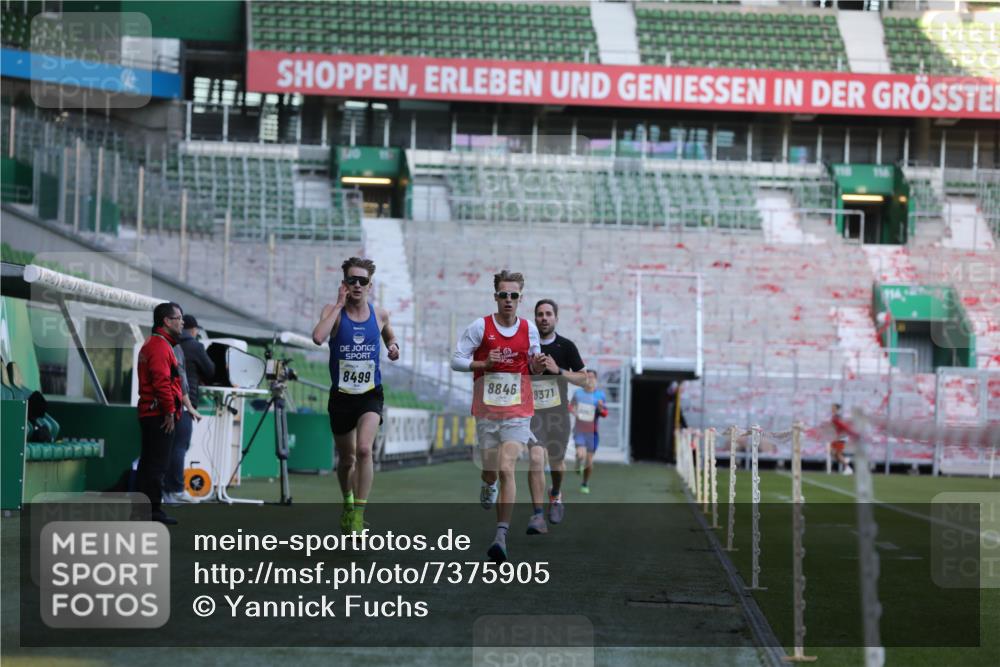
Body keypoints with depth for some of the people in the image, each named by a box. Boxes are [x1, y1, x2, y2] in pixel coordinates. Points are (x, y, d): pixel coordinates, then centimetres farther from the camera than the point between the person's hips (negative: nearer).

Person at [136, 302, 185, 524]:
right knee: (156, 464, -9)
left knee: (149, 463, 13)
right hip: (160, 414, -11)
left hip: (149, 414, 11)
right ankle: (153, 510, -8)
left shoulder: (151, 344, 21)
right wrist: (169, 412, -19)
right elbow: (162, 381, -22)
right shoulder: (160, 345, -13)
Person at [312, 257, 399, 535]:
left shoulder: (380, 314, 1)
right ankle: (348, 503, 41)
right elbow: (318, 338, -27)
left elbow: (389, 336, 24)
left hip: (370, 394, 0)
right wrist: (339, 304, -21)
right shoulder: (334, 311, -7)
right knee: (346, 458, 14)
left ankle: (359, 513, -16)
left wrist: (393, 347, 1)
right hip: (341, 395, 0)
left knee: (364, 449, -23)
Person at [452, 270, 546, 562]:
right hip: (486, 411, 1)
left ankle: (501, 536, -18)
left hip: (517, 412, -1)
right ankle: (488, 485, 49)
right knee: (490, 472, 8)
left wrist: (537, 365, -8)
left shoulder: (529, 329, 4)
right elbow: (456, 360, 0)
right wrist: (484, 363, -16)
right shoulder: (479, 327, -2)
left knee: (506, 469, -17)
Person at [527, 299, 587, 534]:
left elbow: (583, 379, 1)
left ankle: (556, 495, 48)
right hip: (533, 411, -1)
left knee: (556, 460, 14)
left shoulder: (566, 346, 0)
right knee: (535, 459, -18)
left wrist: (559, 371, -13)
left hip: (558, 410, 1)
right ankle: (538, 516, -20)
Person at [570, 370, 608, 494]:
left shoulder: (600, 395, -4)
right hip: (579, 431, 0)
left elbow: (605, 414, -2)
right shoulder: (578, 393, 1)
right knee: (581, 455, -23)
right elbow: (571, 406, 19)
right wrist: (572, 410, -4)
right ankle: (579, 465, 14)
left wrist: (601, 408, -24)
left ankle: (585, 484, 29)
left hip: (592, 432, 0)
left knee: (589, 461, 5)